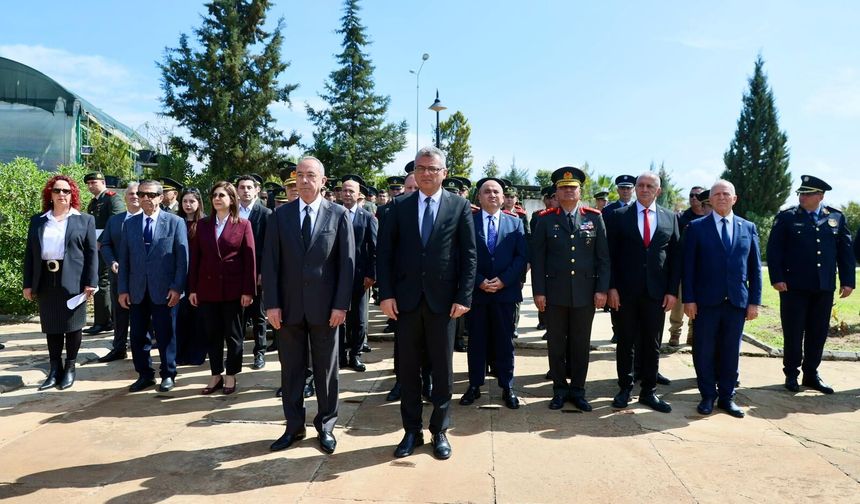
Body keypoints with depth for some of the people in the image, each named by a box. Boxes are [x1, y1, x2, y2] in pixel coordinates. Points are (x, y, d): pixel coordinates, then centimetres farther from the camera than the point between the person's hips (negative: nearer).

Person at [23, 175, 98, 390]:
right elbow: (30, 253, 11)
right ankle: (55, 370, 16)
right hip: (46, 281, 3)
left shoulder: (85, 220, 5)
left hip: (73, 281, -3)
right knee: (51, 327, 8)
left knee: (72, 326, 4)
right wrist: (28, 284, 5)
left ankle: (70, 369, 16)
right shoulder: (37, 221, 13)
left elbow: (91, 253, -1)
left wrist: (90, 282, -9)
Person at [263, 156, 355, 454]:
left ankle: (326, 426, 25)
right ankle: (294, 427, 24)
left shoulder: (339, 215, -1)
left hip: (324, 306, -1)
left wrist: (341, 305, -9)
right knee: (291, 370, 10)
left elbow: (347, 262, -3)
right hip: (288, 306, 2)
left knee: (326, 370, 10)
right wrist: (271, 304, -6)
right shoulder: (280, 216, 4)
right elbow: (270, 262, 1)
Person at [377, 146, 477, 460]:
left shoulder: (460, 206, 1)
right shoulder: (399, 206, 5)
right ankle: (412, 431, 23)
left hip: (443, 300, -1)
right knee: (408, 369, 9)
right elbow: (384, 252, 2)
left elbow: (469, 255, -1)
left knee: (442, 370, 8)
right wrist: (386, 294, -6)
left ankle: (439, 431, 24)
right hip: (406, 300, 1)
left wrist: (464, 297, -7)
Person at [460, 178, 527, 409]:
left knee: (505, 342, 8)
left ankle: (507, 388, 18)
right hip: (476, 291, -1)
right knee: (476, 341, 8)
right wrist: (479, 281, -11)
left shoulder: (515, 222, 7)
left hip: (506, 292, 1)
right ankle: (474, 386, 19)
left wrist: (503, 280, -10)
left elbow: (522, 256, 1)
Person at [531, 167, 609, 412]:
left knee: (581, 343, 9)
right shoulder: (546, 219, 1)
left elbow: (603, 256, 4)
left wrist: (602, 289, -3)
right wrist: (538, 291, -5)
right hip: (555, 293, 0)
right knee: (556, 343, 8)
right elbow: (537, 258, 0)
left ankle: (578, 390, 22)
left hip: (585, 292, 1)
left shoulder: (594, 217, 4)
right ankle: (560, 389, 21)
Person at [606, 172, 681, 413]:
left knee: (652, 344, 8)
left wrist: (673, 291, -1)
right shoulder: (619, 216, 1)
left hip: (656, 292, 2)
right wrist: (611, 287, -7)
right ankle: (625, 388, 20)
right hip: (626, 291, -1)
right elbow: (611, 254, -1)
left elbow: (675, 256, 6)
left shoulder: (670, 218, 7)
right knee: (625, 342, 8)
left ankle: (649, 391, 20)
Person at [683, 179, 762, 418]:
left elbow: (755, 267, 9)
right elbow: (688, 266, -1)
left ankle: (727, 396, 22)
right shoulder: (696, 227, 1)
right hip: (706, 301, -2)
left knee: (730, 352, 9)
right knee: (704, 351, 4)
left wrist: (754, 301, 3)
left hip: (737, 301, 2)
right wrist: (688, 299, -7)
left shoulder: (748, 228, 10)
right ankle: (708, 396, 18)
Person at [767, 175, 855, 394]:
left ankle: (811, 374, 23)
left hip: (824, 288, 3)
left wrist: (847, 280, 2)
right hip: (793, 286, -3)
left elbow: (845, 251, 8)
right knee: (793, 333, 4)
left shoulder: (836, 218, 7)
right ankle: (791, 374, 17)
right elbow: (774, 250, -4)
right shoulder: (786, 217, -1)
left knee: (818, 333, 10)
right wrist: (777, 278, -12)